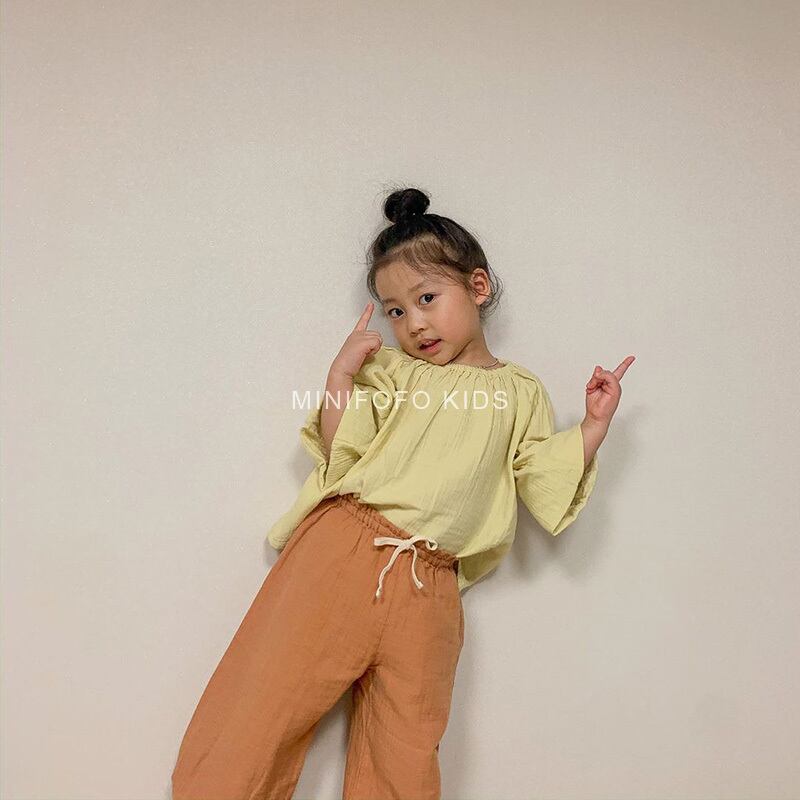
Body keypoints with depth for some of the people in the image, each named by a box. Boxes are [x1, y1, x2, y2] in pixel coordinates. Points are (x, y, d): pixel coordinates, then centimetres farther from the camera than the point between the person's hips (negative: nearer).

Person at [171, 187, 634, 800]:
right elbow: (339, 453, 3)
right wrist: (341, 374, -5)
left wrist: (594, 427, 1)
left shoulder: (521, 393, 15)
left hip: (428, 589, 1)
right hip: (340, 549, 0)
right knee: (261, 713, -1)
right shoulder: (391, 370, 12)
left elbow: (547, 485, 9)